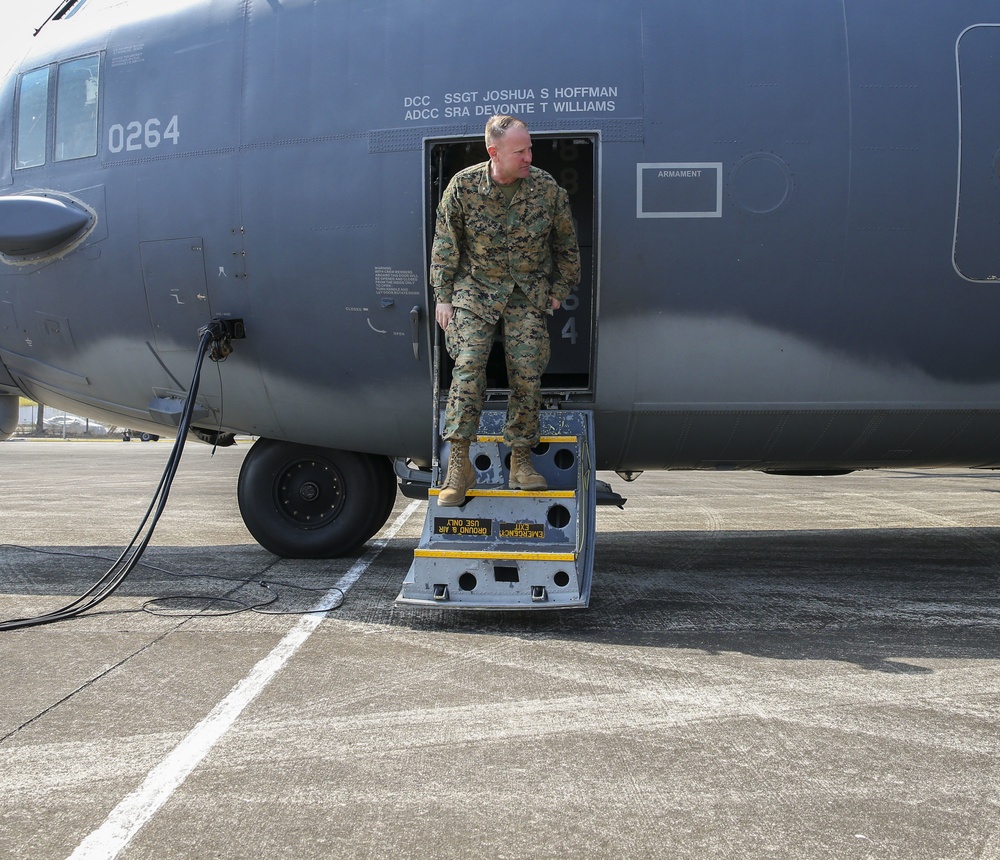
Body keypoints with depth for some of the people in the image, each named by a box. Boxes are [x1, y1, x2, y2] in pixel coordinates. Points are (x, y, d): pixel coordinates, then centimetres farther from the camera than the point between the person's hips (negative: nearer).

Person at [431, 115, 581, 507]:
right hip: (475, 289, -1)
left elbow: (567, 243, 8)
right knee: (468, 366, -16)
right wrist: (442, 295, -1)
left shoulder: (547, 188, -7)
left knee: (527, 374, -6)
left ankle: (520, 460, 8)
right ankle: (459, 464, -12)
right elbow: (445, 244, 0)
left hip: (528, 294, 1)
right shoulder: (463, 185, -10)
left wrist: (559, 290, 10)